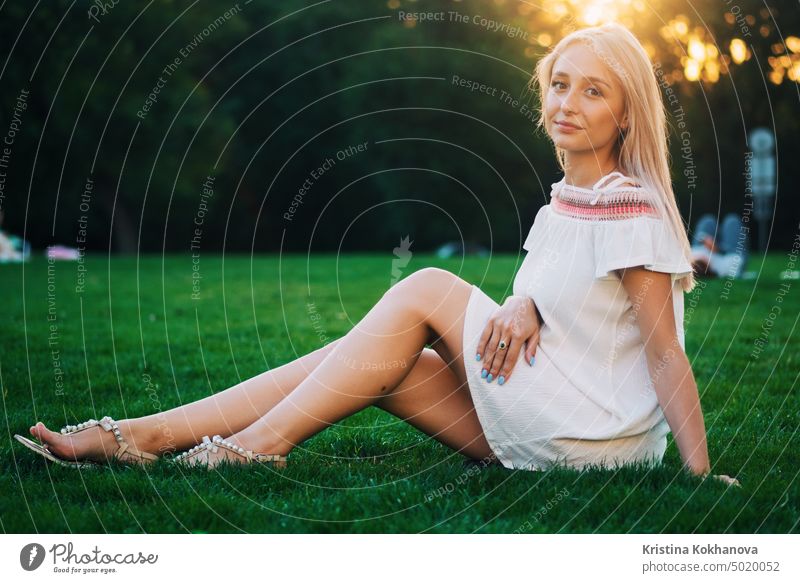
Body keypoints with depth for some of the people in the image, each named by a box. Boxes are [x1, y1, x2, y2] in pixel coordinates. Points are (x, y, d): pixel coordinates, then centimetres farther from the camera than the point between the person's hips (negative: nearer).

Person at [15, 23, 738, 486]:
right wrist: (524, 306, -12)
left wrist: (701, 476, -18)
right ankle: (139, 435, -10)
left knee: (426, 289, -15)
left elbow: (666, 351, -14)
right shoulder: (562, 204, 14)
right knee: (377, 360, -6)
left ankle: (252, 446, -14)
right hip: (538, 430, 8)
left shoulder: (633, 210, -12)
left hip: (600, 438, -8)